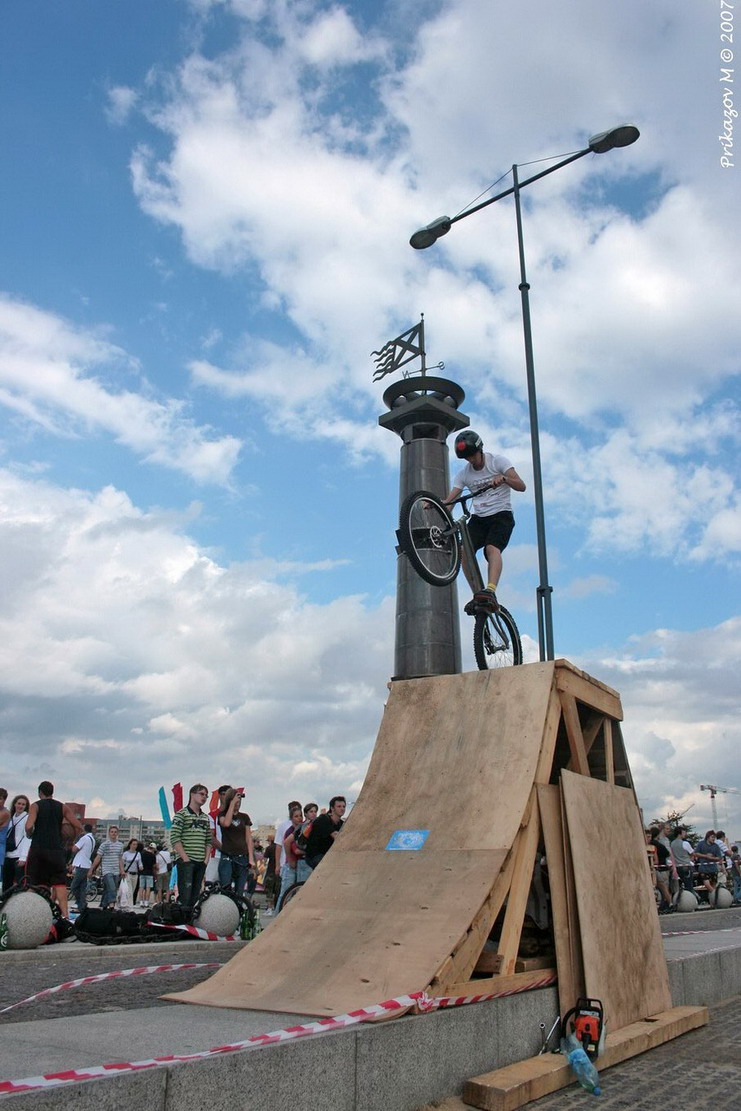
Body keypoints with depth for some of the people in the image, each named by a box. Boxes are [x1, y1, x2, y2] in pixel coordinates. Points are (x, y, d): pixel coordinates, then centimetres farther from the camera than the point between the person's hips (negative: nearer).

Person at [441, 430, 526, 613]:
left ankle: (490, 592, -46)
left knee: (492, 548, -31)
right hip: (478, 518, 4)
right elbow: (448, 501, -1)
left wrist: (503, 478, -34)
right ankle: (478, 595, -11)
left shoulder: (498, 461, -2)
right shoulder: (463, 474, 7)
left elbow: (521, 486, -13)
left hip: (501, 515, -4)